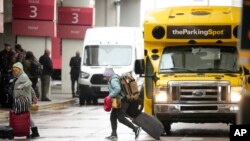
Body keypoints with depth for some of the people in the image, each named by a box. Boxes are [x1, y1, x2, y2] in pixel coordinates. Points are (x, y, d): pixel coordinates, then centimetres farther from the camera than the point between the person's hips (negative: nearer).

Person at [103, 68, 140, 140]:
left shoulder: (113, 80, -17)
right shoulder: (112, 79, 16)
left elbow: (117, 88, -34)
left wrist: (111, 95, -26)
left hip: (121, 101, -11)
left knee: (121, 118, -10)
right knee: (113, 117, 8)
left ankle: (135, 129, -3)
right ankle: (114, 135, 9)